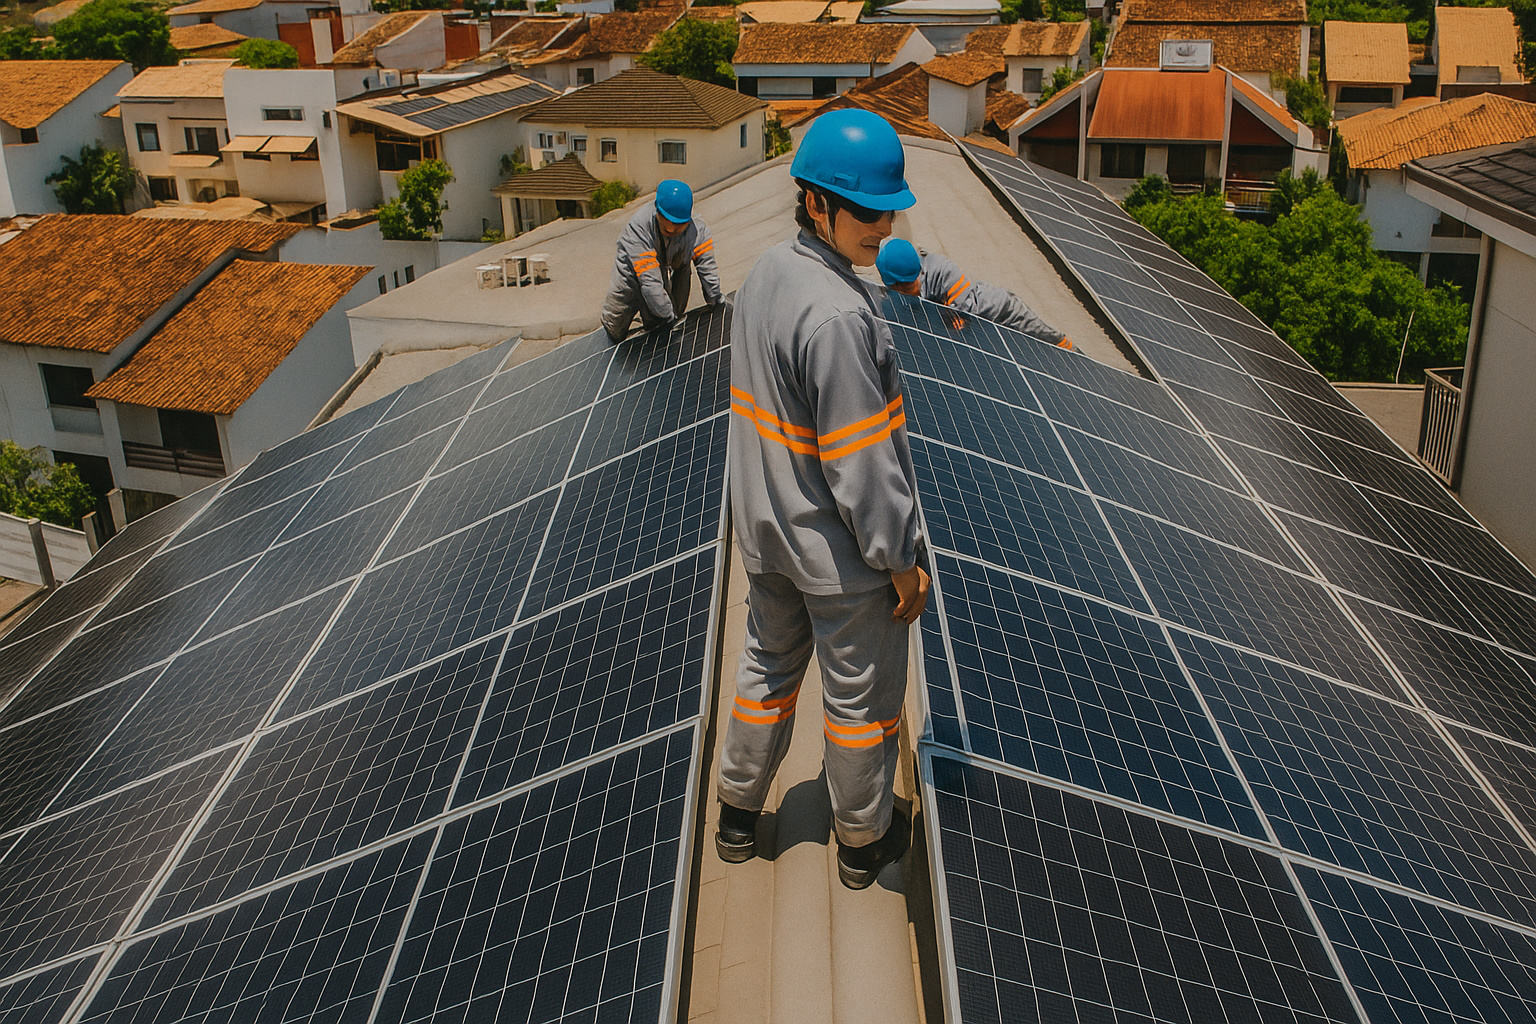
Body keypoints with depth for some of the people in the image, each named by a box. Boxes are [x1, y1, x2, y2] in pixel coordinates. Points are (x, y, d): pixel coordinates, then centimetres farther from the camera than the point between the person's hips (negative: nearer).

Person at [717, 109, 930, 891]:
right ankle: (863, 840, 32)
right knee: (860, 691, 12)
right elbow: (861, 461, -25)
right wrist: (901, 558, -14)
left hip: (765, 531, 8)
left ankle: (738, 814, 40)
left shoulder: (763, 275, 0)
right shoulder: (838, 314, -28)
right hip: (840, 548, -8)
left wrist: (770, 507, 19)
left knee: (769, 664, 24)